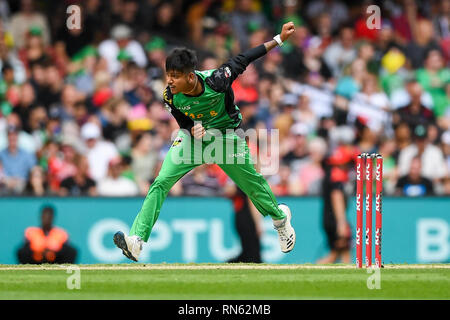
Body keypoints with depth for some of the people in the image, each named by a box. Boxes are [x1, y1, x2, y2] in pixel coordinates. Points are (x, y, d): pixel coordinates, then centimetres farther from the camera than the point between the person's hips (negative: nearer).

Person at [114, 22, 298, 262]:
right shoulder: (171, 97, -22)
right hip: (193, 134, 2)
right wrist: (194, 130, -28)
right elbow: (184, 123, -3)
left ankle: (279, 217, 46)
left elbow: (242, 60, -17)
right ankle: (136, 241, -24)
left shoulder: (217, 80, -33)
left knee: (252, 184, 12)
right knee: (160, 183, -17)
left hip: (226, 137, -2)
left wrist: (279, 39, -15)